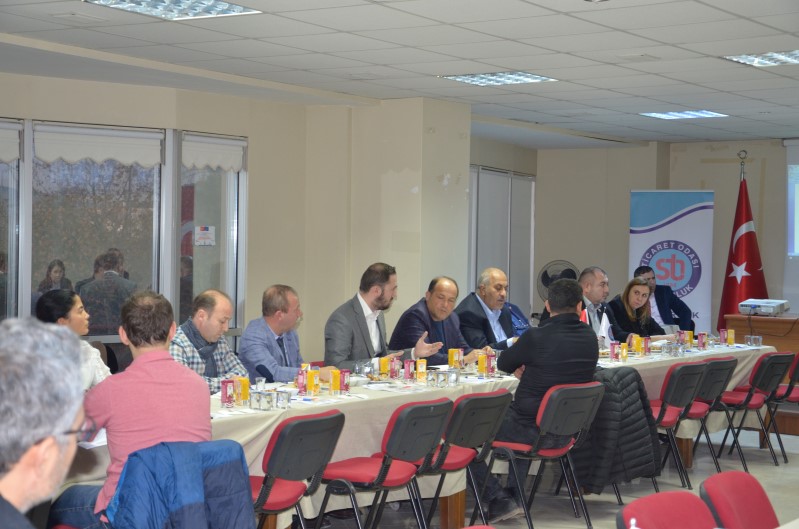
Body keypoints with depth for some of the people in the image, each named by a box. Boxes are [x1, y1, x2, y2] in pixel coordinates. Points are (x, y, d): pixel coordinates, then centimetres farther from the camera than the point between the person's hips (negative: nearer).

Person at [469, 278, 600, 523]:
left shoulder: (536, 337, -19)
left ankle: (499, 500, 3)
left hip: (534, 431, -6)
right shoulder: (590, 337, -1)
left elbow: (503, 364, -2)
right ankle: (515, 494, 36)